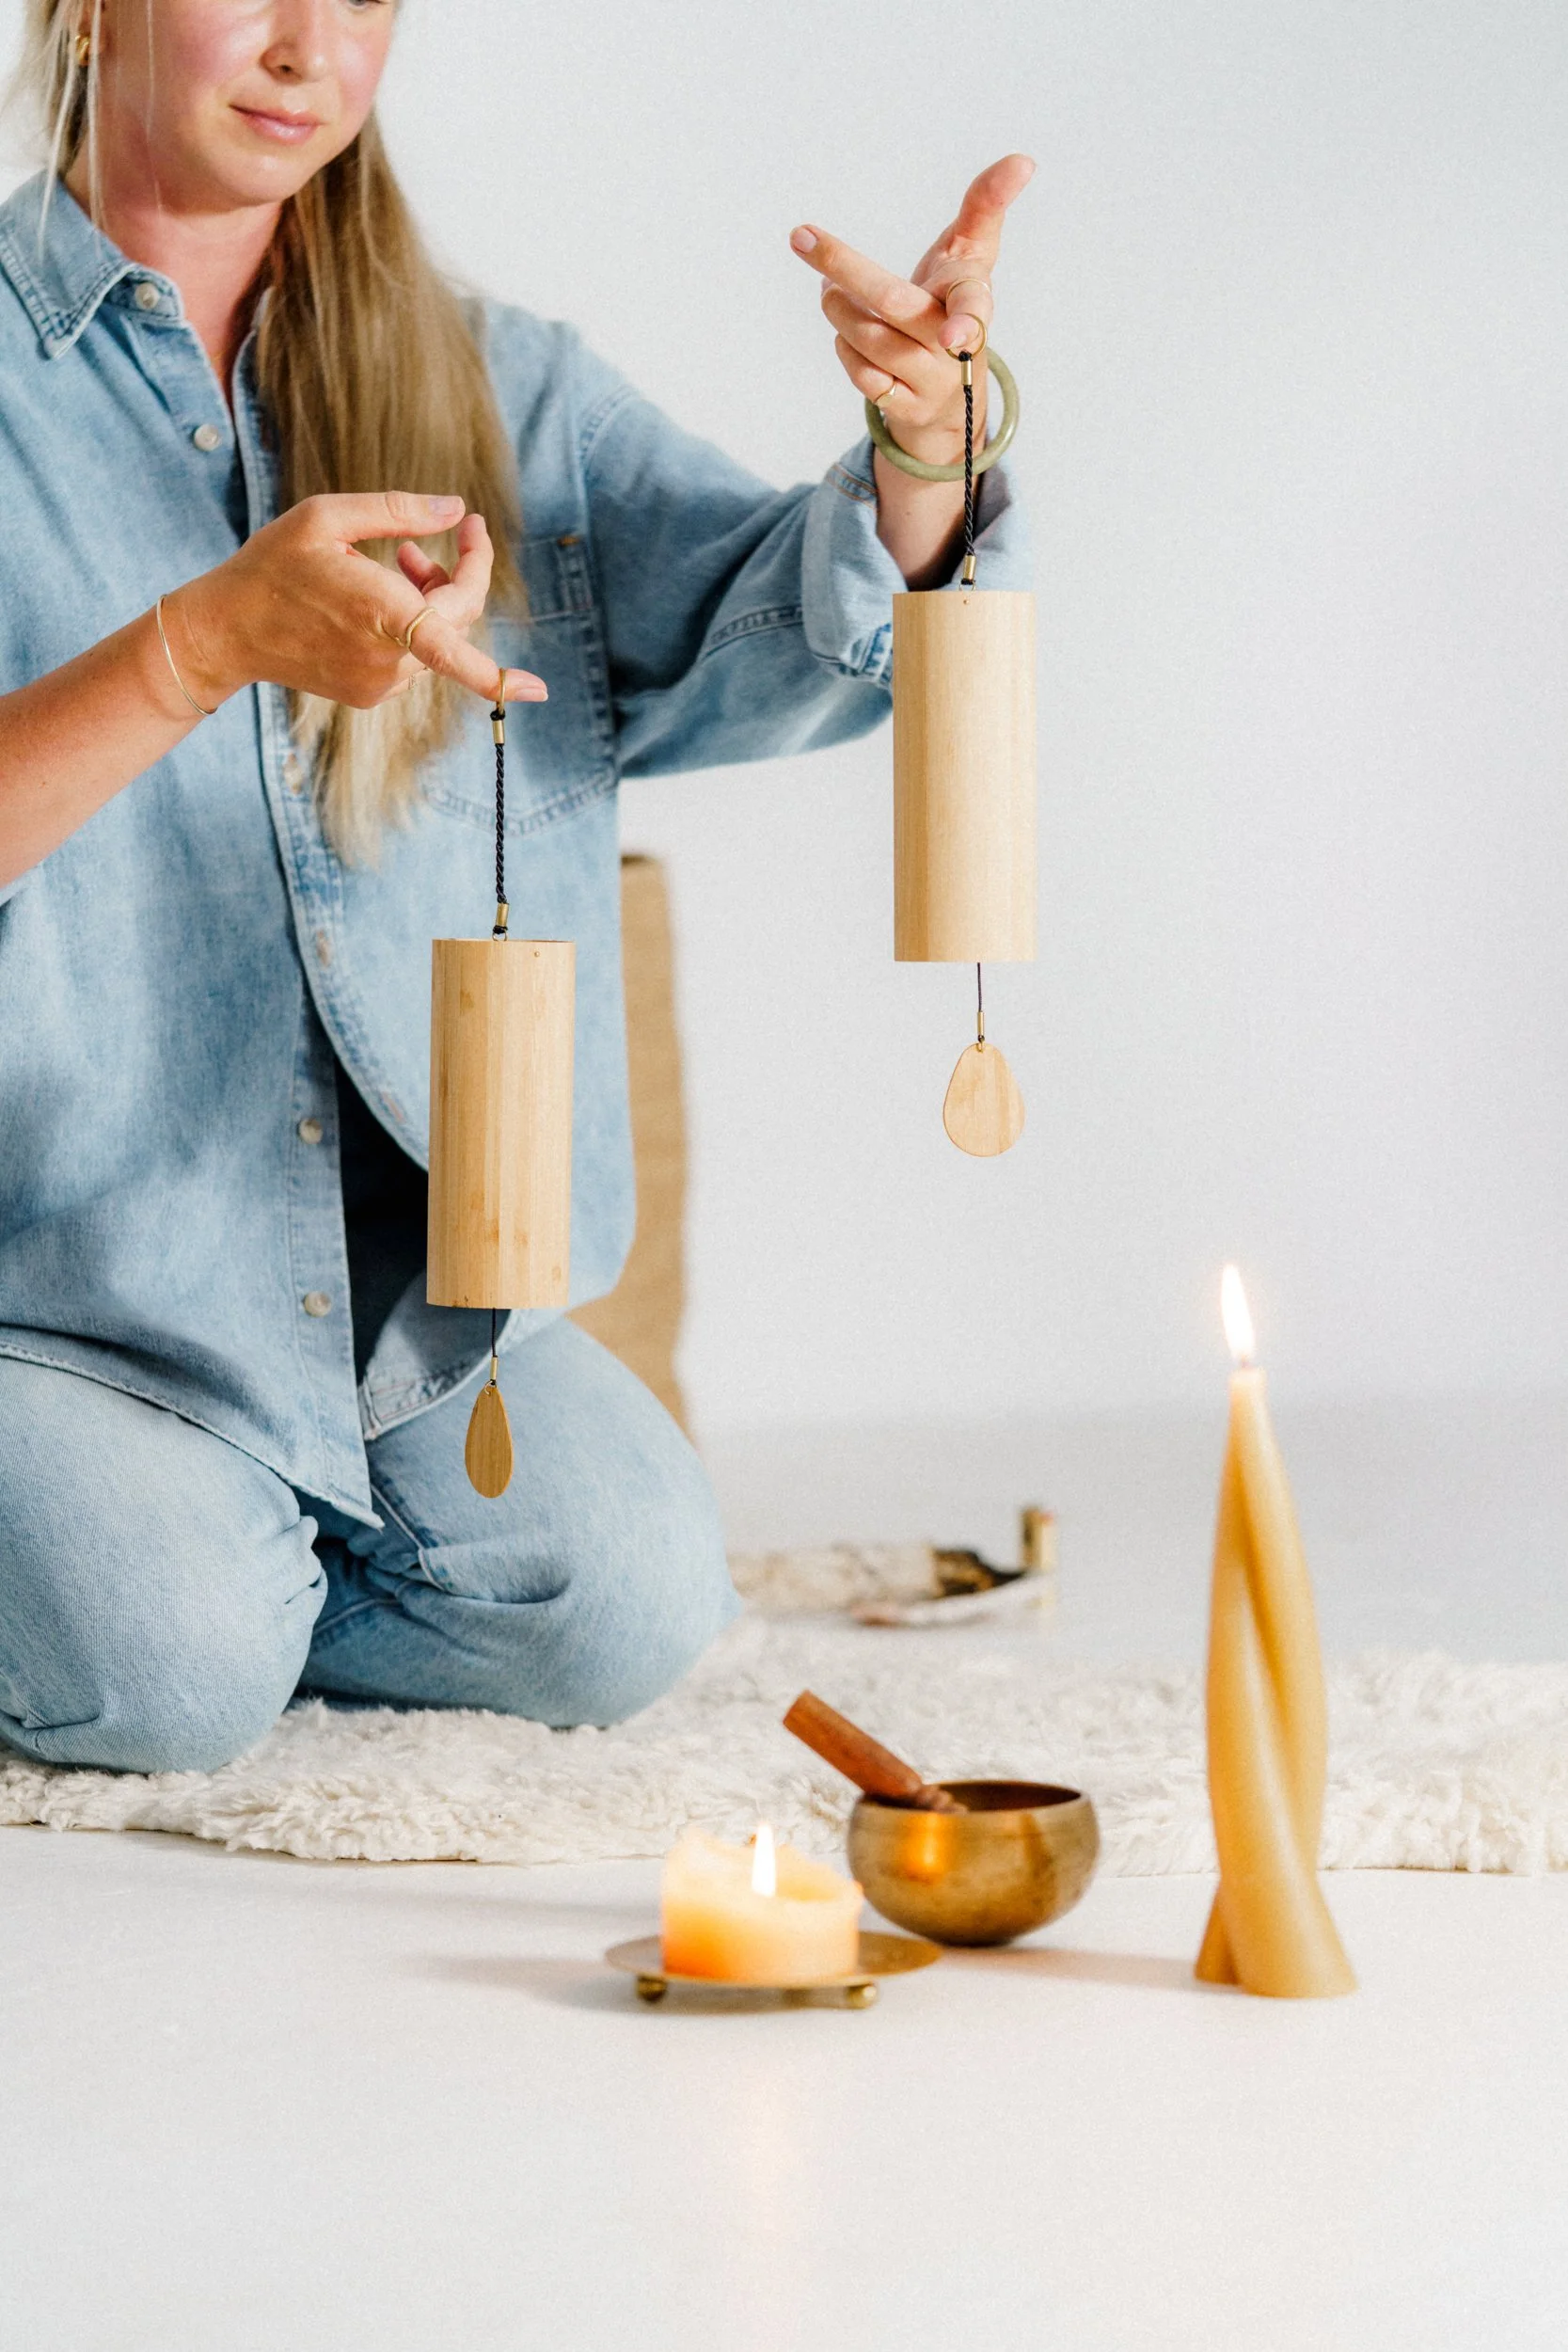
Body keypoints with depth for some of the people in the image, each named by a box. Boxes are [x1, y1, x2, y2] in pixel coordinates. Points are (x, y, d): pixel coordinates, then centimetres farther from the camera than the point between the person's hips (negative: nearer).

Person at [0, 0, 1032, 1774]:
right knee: (165, 1675, -23)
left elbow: (768, 636, -9)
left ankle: (234, 1555, 13)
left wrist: (920, 446, -31)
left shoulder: (489, 387, 7)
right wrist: (212, 641, -33)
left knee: (627, 1604, -14)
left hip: (408, 1275, 4)